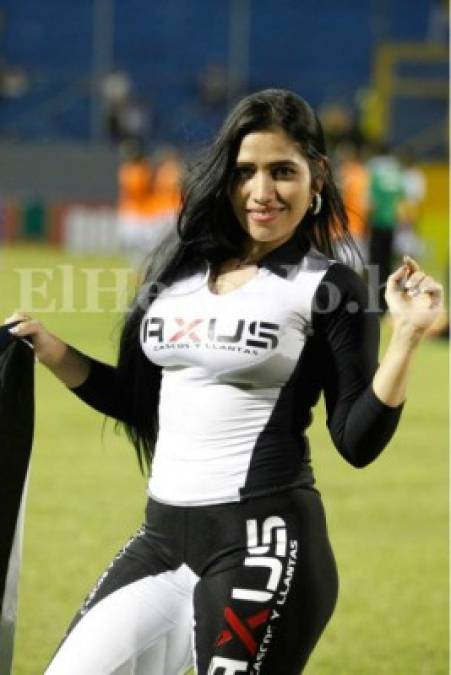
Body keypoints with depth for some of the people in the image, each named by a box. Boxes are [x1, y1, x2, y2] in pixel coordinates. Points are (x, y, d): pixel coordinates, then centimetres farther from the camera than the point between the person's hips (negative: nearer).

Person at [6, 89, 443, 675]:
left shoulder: (329, 287, -3)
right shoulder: (179, 269, 12)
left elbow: (357, 442, -7)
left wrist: (406, 336, -17)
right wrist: (46, 348, 12)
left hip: (262, 541, -6)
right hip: (161, 537, 6)